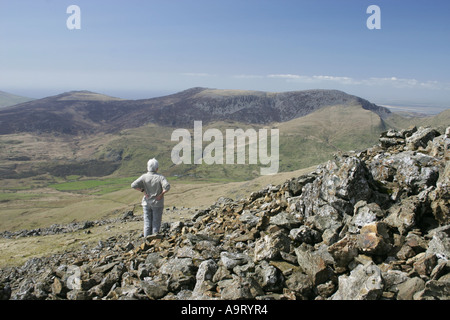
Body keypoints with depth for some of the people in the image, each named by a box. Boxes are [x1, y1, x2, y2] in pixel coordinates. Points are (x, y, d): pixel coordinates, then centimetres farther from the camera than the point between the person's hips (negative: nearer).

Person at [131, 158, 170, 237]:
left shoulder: (144, 176, -6)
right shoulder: (160, 177, -12)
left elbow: (134, 185, -15)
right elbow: (167, 187, -27)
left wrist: (143, 191, -6)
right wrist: (162, 194, -13)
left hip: (146, 203, 2)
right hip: (157, 204, -2)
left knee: (147, 224, 11)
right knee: (156, 224, 7)